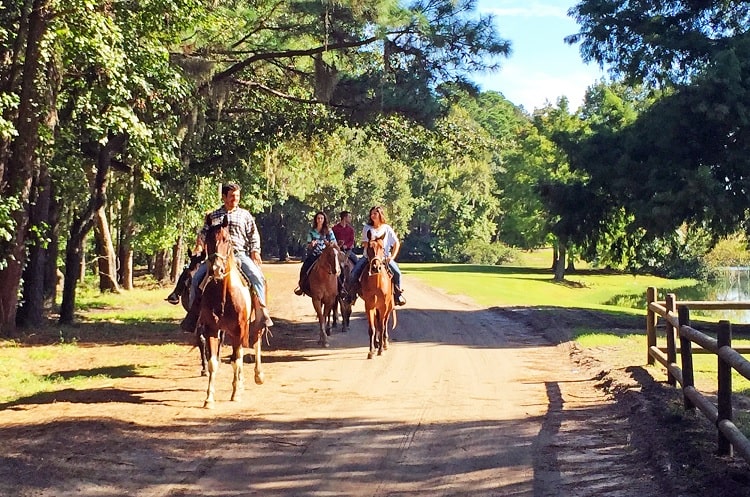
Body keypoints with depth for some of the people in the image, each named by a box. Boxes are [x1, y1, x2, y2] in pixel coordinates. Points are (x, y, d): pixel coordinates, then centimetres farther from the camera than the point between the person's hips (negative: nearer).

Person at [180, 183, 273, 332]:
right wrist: (199, 246, -3)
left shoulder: (245, 215, 12)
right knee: (197, 278, -13)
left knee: (257, 277, -26)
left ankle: (263, 310, -19)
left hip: (240, 254, -2)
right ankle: (194, 311, -1)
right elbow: (204, 233, 16)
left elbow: (253, 235, 9)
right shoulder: (213, 216, 15)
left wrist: (255, 252, -7)